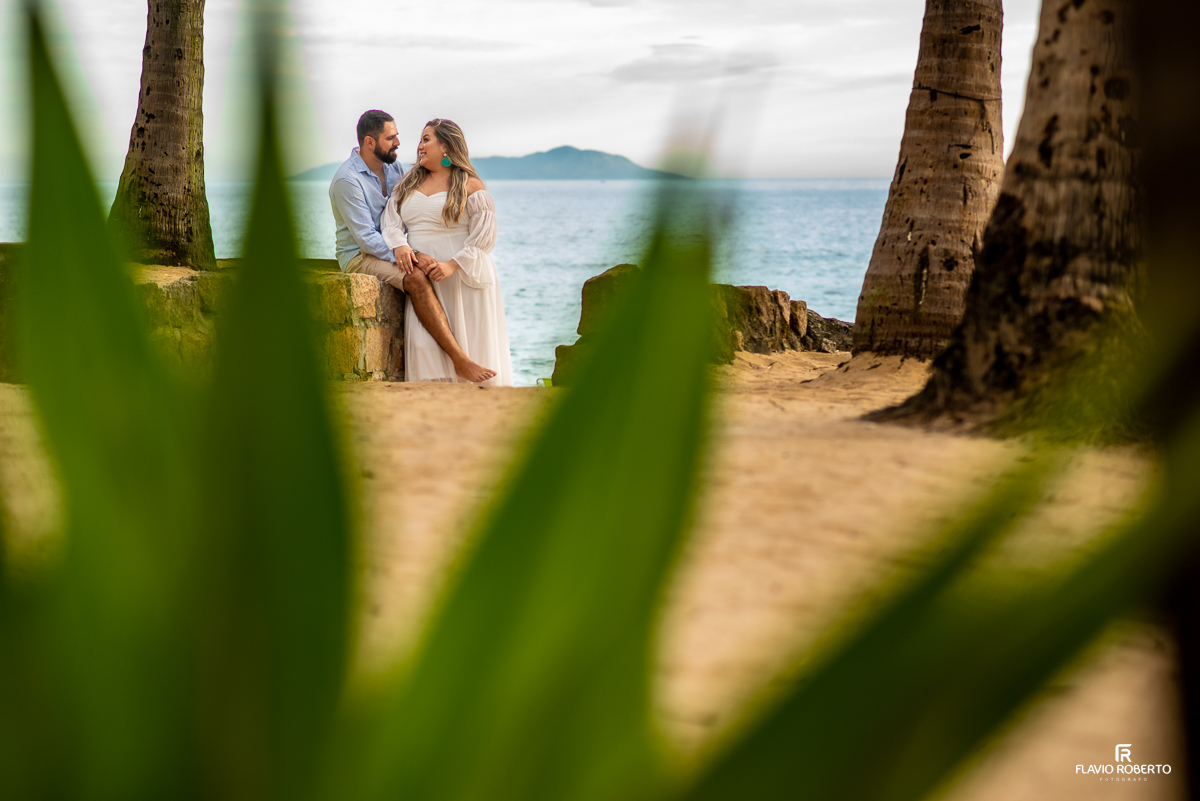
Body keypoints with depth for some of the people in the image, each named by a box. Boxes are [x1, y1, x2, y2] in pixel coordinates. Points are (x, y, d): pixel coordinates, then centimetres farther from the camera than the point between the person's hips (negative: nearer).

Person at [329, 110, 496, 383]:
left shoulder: (394, 168, 10)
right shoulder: (347, 180, -15)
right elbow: (366, 239, -19)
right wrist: (403, 257, -25)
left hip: (394, 252, 8)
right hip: (360, 257, -8)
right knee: (417, 279, -33)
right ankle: (460, 361, -35)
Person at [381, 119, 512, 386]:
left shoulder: (470, 187, -1)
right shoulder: (408, 184, 17)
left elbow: (483, 237, -8)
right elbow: (391, 220, 7)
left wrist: (452, 265, -21)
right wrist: (399, 245, -15)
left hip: (463, 278, -4)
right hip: (423, 278, 4)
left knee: (467, 341, -5)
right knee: (424, 344, -10)